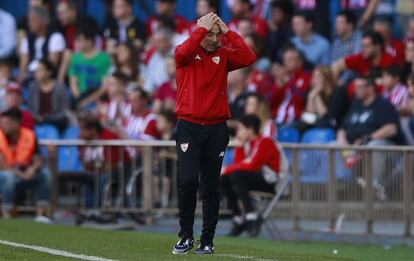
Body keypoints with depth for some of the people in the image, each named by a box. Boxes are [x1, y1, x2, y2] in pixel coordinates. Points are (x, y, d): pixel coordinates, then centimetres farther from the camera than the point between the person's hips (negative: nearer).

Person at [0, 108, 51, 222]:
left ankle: (40, 214, -16)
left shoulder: (29, 136, -2)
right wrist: (20, 174, -31)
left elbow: (38, 160, -1)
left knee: (45, 173, -18)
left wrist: (33, 169, -24)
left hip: (24, 175, 4)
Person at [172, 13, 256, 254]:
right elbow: (183, 53, -21)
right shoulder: (187, 53, 4)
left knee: (211, 187, 4)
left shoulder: (223, 55, 9)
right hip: (188, 127, -2)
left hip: (216, 129, 2)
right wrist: (203, 28, -14)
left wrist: (227, 31, -6)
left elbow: (249, 58, -9)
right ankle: (186, 236, -1)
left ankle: (207, 240, 10)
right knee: (187, 181, -12)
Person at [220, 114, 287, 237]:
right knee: (224, 179, -3)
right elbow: (238, 163, 7)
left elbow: (252, 166, -22)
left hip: (272, 183, -9)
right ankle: (239, 220, -4)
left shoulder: (265, 142, -14)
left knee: (236, 176, -27)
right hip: (257, 178, 9)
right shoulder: (247, 143, 12)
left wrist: (228, 169, -16)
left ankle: (252, 217, -27)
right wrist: (239, 145, -3)